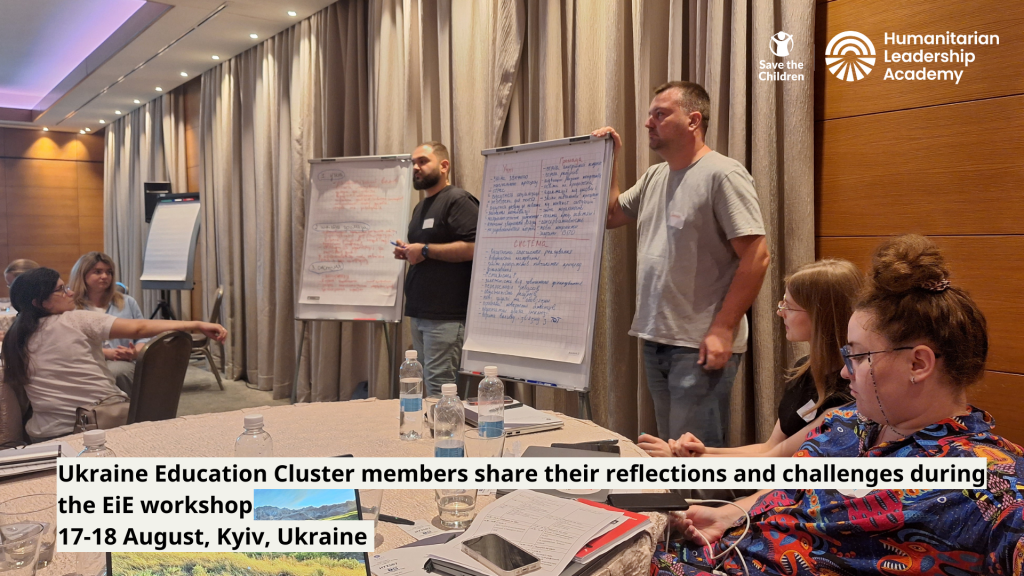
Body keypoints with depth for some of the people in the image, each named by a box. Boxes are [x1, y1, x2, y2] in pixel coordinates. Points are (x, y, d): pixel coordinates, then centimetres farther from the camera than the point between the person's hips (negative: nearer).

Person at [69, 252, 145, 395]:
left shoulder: (128, 302, 21)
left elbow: (144, 336, 16)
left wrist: (135, 352, -6)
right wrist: (104, 353, -13)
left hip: (123, 365, 2)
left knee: (117, 371, -36)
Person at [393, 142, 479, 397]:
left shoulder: (458, 200, -8)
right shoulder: (421, 208, 22)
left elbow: (473, 247, -20)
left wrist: (425, 250, -16)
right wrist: (407, 252, 10)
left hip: (446, 315, -10)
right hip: (419, 312, 10)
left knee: (439, 386, -9)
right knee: (426, 383, 12)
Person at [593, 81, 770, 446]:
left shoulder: (722, 174, -11)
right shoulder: (654, 178, 14)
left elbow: (756, 255, -16)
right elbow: (610, 216, 24)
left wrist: (723, 330, -19)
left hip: (700, 347, -8)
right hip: (655, 340, 8)